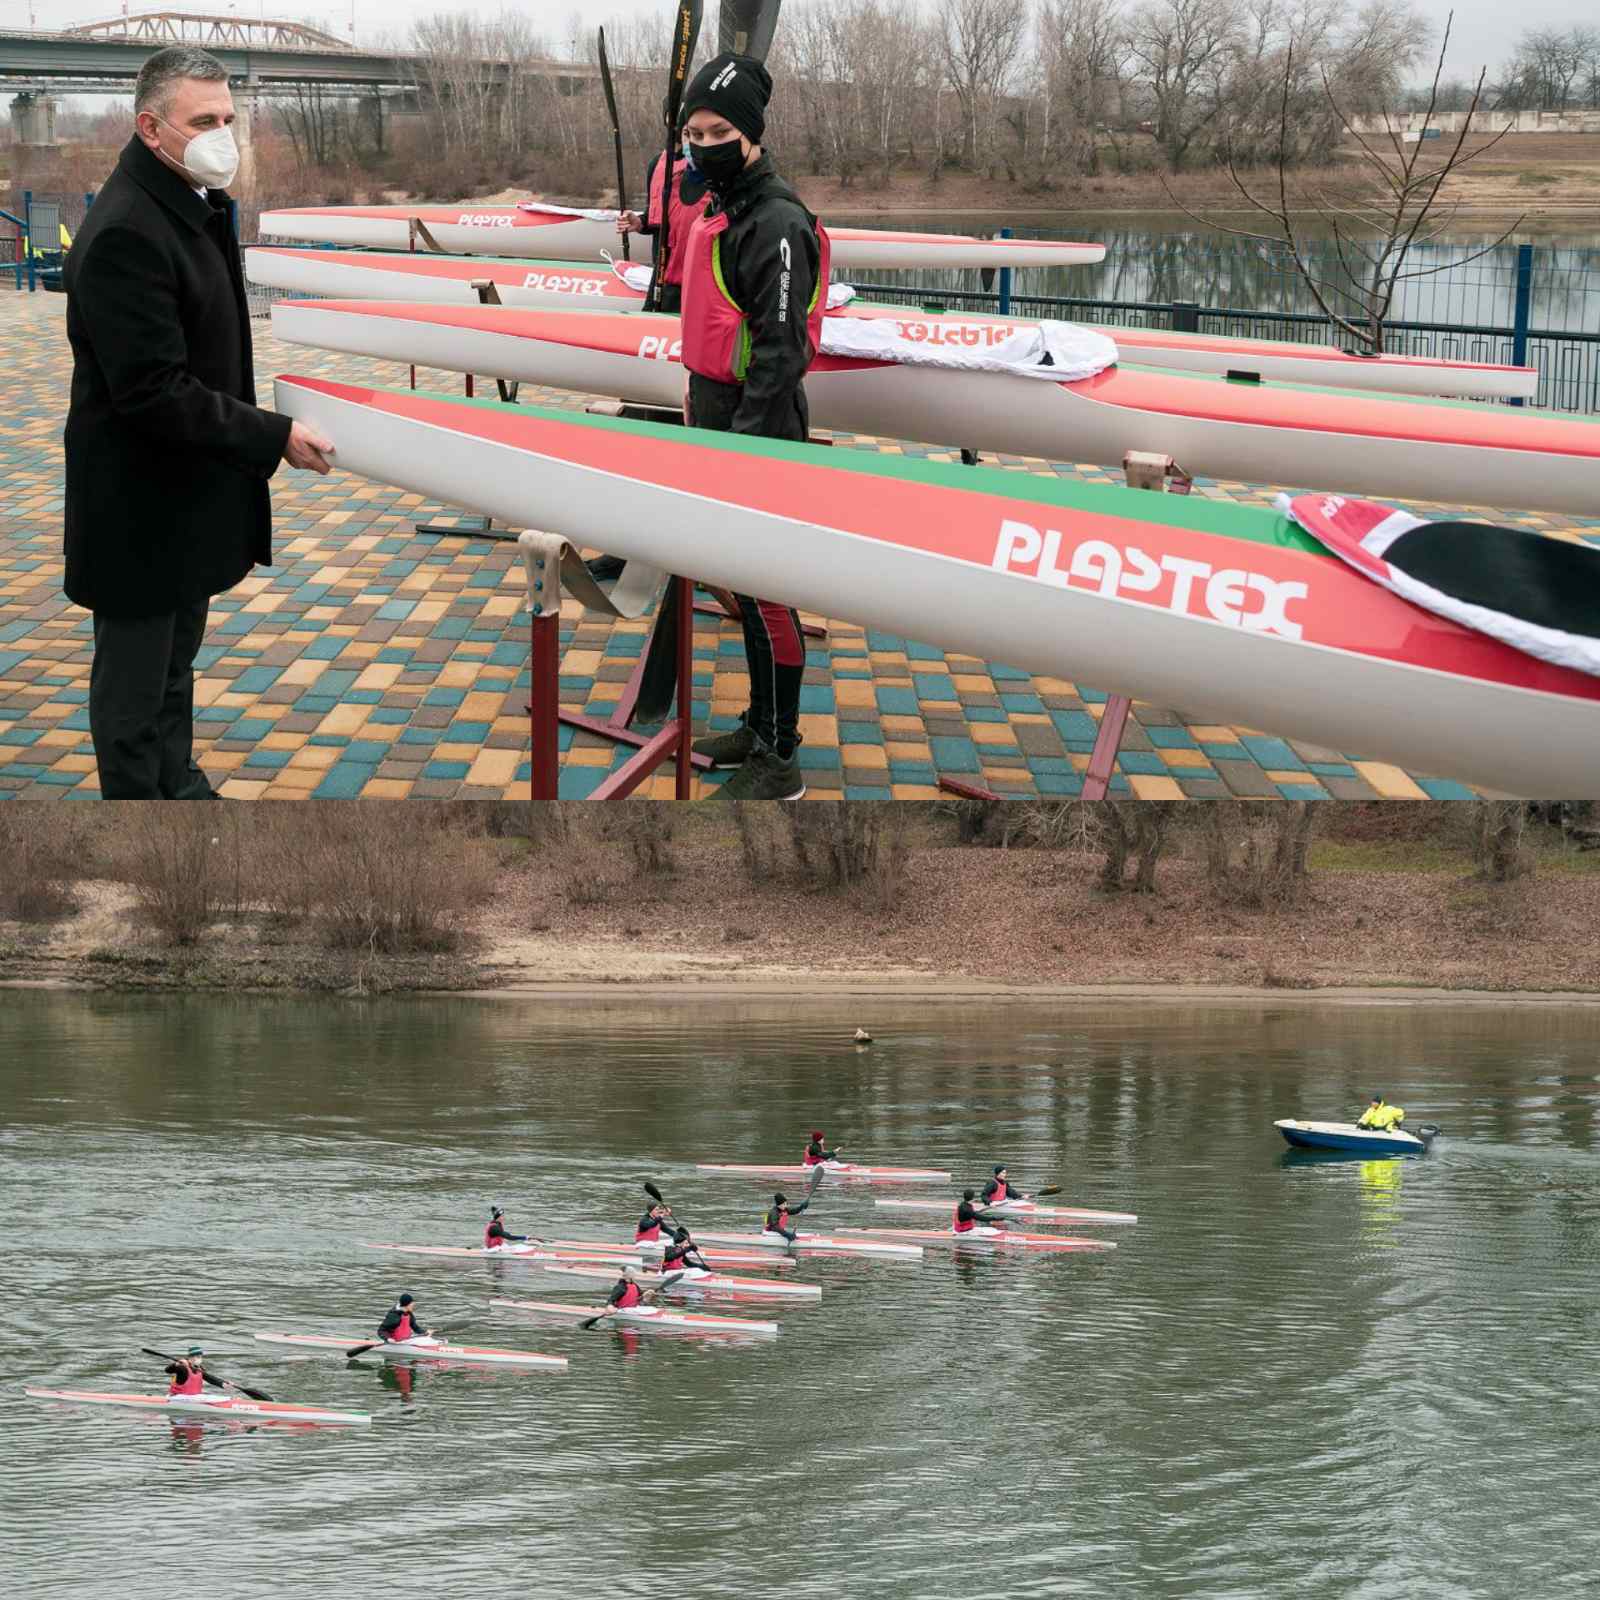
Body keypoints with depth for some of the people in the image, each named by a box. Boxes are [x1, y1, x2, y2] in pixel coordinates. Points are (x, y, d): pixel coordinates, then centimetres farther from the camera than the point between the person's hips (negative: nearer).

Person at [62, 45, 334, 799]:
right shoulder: (125, 232, -26)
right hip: (139, 508, -10)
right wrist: (275, 438, -25)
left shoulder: (197, 204, 6)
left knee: (175, 661, 23)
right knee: (134, 678, 3)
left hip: (189, 495, 10)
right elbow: (153, 392, -28)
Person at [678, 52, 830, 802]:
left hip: (759, 437, -10)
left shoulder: (775, 223, -18)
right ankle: (760, 728, 30)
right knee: (744, 587, 18)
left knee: (765, 593, -5)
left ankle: (779, 763, 0)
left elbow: (781, 348, -23)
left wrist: (743, 442, -25)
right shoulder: (720, 210, 14)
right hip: (722, 429, 10)